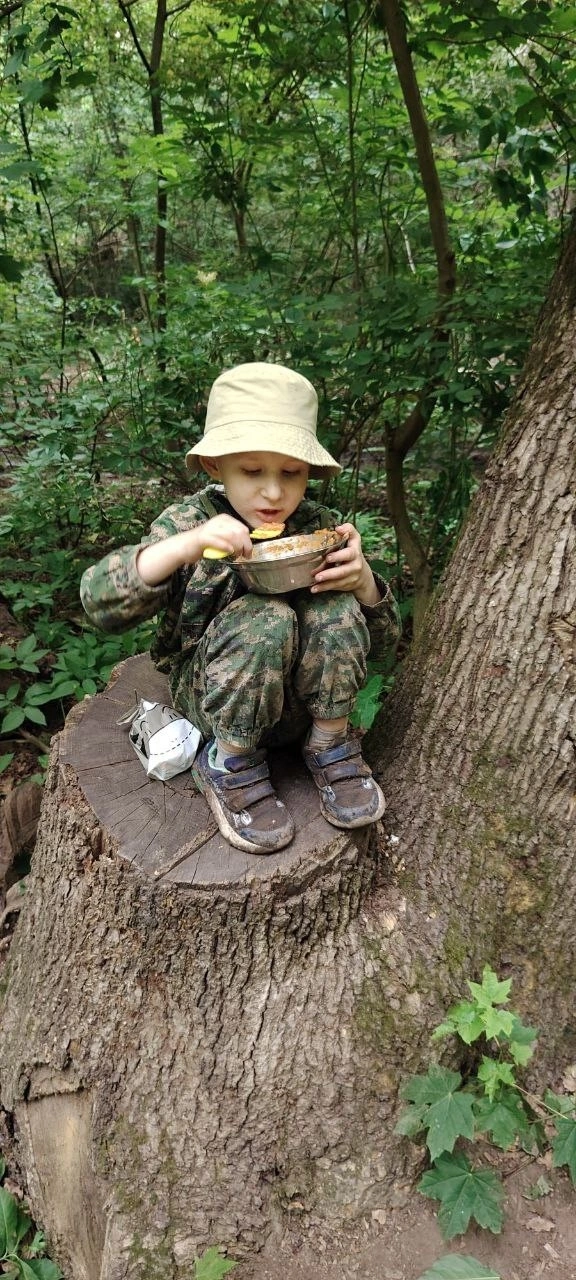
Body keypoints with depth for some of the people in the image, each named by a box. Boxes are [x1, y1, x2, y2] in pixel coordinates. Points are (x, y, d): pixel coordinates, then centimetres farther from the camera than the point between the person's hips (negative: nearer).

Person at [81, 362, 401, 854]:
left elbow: (382, 638, -2)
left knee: (335, 609, -26)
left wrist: (362, 580, -25)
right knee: (264, 620, -33)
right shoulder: (189, 521, -12)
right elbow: (100, 602, -25)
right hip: (211, 695, -2)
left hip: (301, 697, 2)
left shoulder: (321, 527, -6)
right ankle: (230, 764, -10)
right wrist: (184, 546, -40)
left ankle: (330, 745, -5)